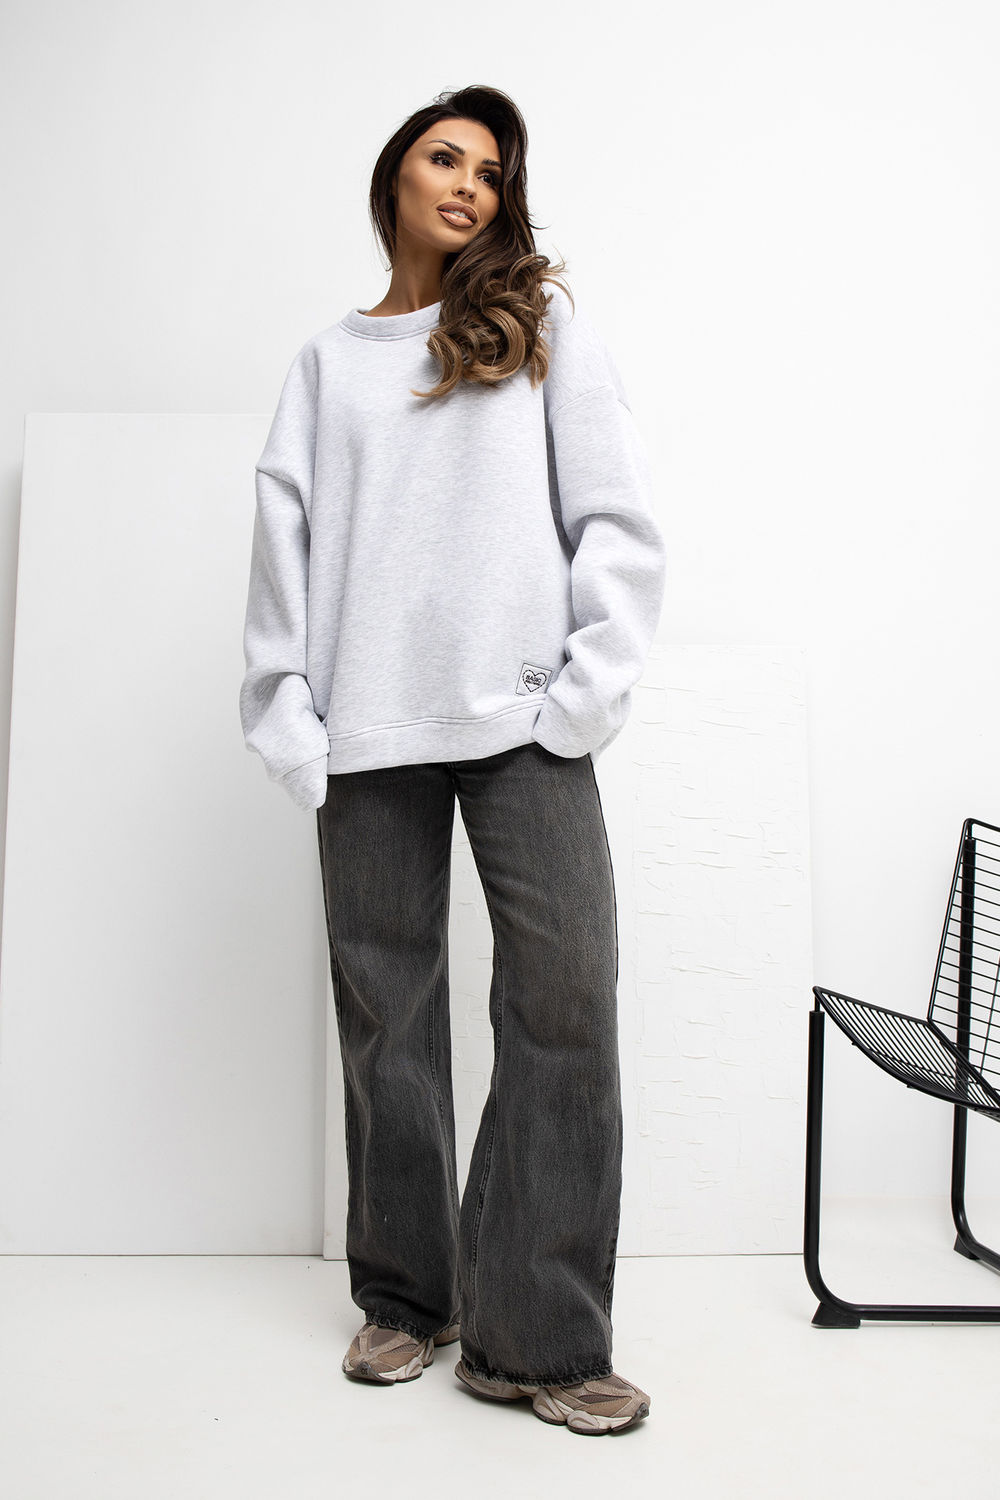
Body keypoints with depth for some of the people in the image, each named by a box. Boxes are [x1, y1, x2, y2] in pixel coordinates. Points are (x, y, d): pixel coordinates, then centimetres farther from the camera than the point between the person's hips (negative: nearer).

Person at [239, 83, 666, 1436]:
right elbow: (285, 544, 11)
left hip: (521, 719, -1)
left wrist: (585, 691, -7)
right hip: (370, 733, 2)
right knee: (387, 1010, 5)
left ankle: (536, 1336, 0)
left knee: (565, 997, -10)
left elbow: (619, 522, 5)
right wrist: (288, 723, -1)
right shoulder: (327, 361, 19)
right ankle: (406, 1297, 20)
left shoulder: (547, 328, 14)